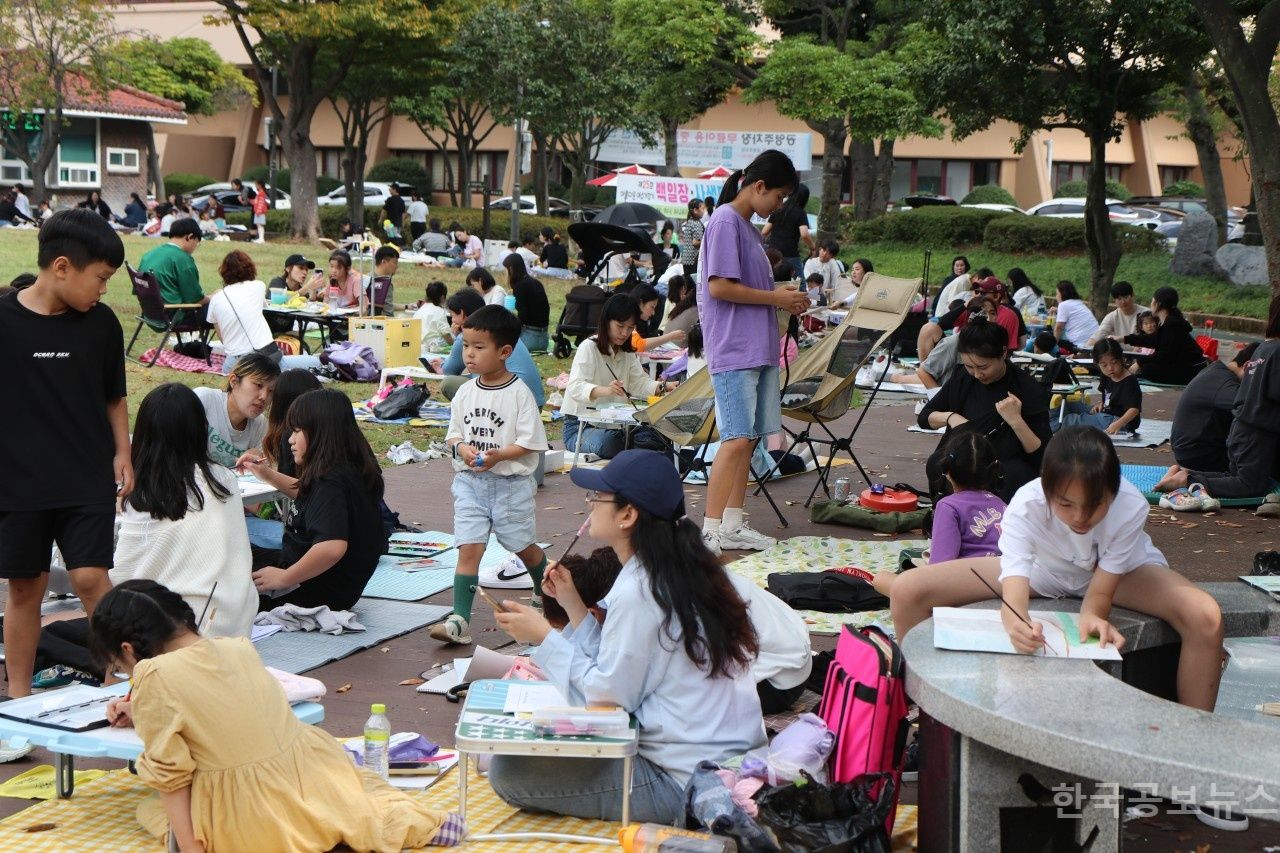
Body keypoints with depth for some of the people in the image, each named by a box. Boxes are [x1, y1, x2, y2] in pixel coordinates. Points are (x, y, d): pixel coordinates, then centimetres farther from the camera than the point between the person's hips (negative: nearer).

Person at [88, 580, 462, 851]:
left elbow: (169, 772, -11)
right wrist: (144, 712, 27)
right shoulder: (237, 648, 6)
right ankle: (416, 821, 15)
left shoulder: (154, 675, -12)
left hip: (247, 823, -7)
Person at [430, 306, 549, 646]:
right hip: (469, 481, 3)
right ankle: (460, 621, -12)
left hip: (511, 483, -3)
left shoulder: (519, 394, -11)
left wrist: (498, 455, -24)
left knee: (523, 546, 15)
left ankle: (545, 592, 43)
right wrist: (462, 448, -12)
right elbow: (454, 434, 10)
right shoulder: (465, 393, 3)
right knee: (469, 548, -8)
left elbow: (530, 442, -12)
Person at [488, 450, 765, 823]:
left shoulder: (637, 592, -21)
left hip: (682, 784, -10)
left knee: (507, 769, -13)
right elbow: (621, 669, 8)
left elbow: (610, 695, -18)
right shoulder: (684, 568, 8)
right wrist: (573, 606, 10)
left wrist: (545, 638, -10)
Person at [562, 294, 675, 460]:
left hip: (615, 423, 6)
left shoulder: (627, 352, 13)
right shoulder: (588, 347, -13)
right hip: (580, 426, -6)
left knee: (655, 438, -20)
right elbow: (576, 387, -28)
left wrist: (663, 387, -16)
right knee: (607, 441, -38)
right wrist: (604, 391, -48)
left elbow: (639, 383, 5)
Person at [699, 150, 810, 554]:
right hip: (734, 350, -10)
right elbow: (719, 287, -18)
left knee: (748, 438, 9)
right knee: (736, 440, -13)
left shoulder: (747, 225, 19)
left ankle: (733, 525, 14)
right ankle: (710, 532, -11)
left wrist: (782, 296, 10)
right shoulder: (726, 221, -11)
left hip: (757, 349, 10)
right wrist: (775, 298, -10)